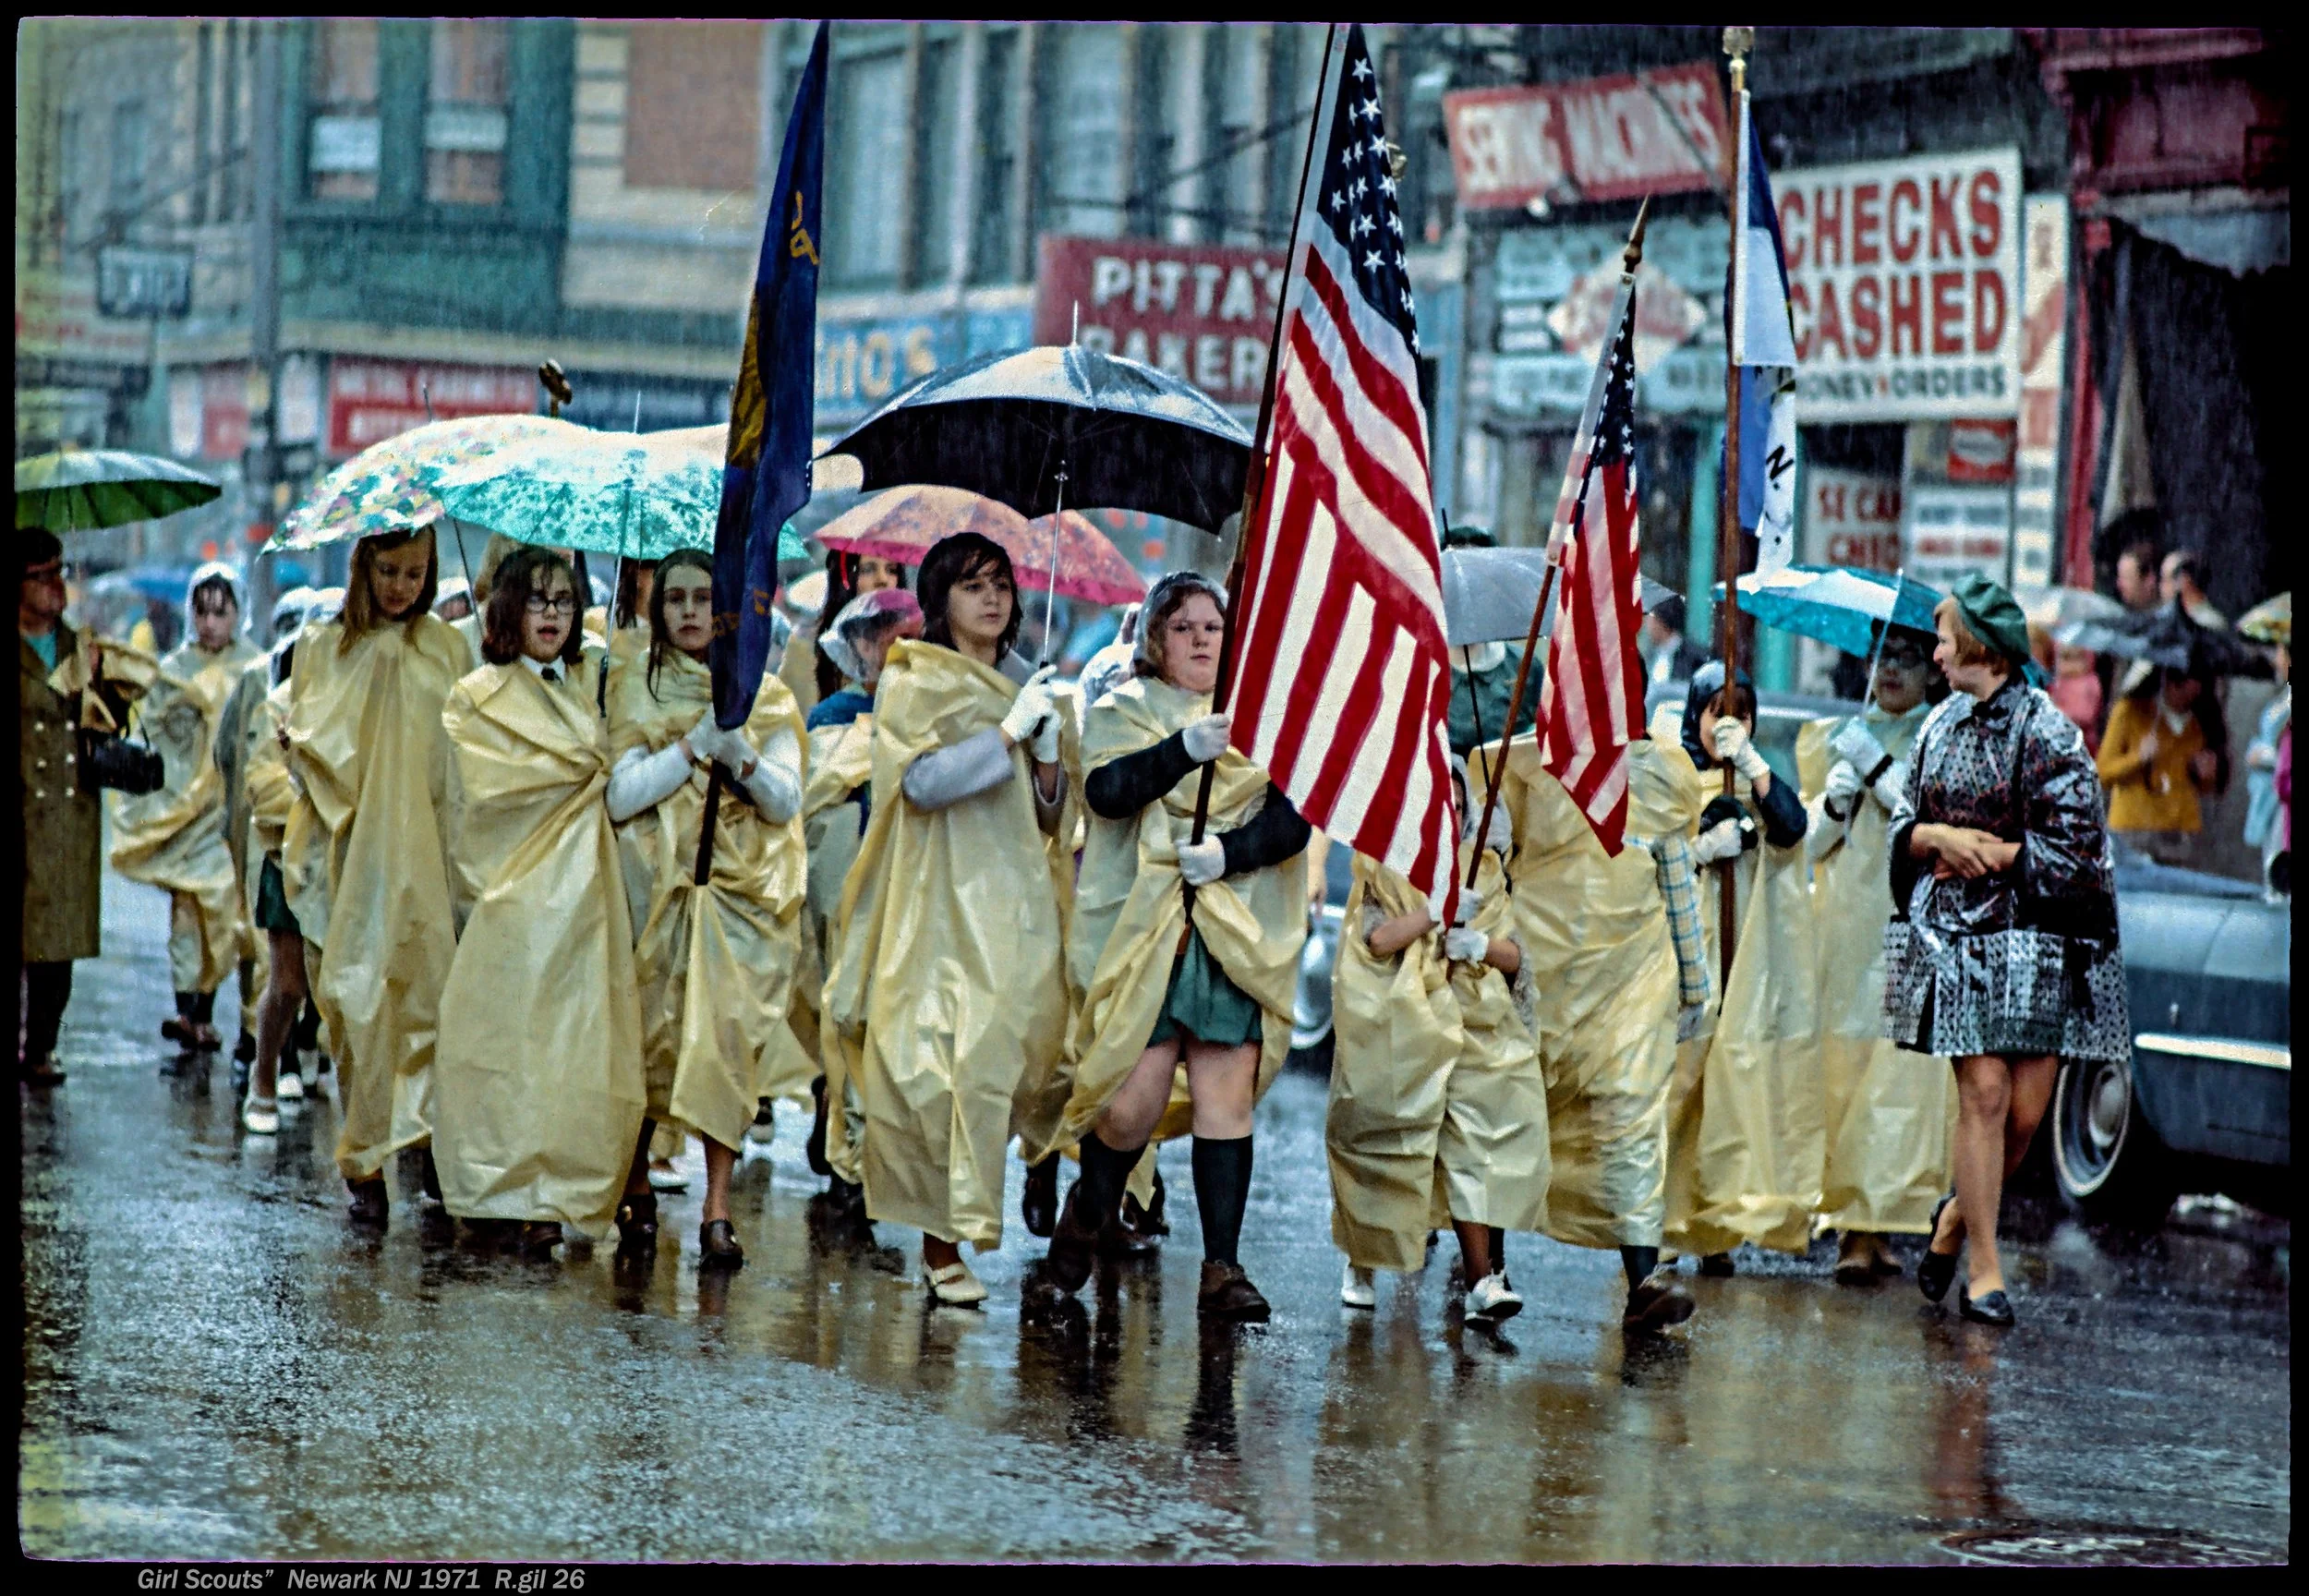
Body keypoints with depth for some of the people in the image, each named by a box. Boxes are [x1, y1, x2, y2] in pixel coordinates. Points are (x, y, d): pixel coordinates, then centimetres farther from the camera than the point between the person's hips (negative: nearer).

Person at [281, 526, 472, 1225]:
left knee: (431, 987, -10)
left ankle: (434, 1143, -5)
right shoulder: (322, 647, 9)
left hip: (426, 854, 0)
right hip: (351, 852, 0)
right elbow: (303, 748, 7)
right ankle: (364, 1168, 1)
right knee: (358, 1002, -3)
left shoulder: (448, 650, 10)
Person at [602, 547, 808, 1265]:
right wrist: (695, 745, -13)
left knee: (728, 1039, -9)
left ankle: (717, 1207, -10)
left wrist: (741, 756, -15)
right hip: (656, 882, 0)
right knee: (647, 1036, -1)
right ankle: (636, 1188, 16)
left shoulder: (764, 695, 9)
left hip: (741, 889, 0)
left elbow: (787, 803, 3)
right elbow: (620, 796, -5)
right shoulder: (632, 687, 6)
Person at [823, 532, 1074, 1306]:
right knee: (931, 1067, -12)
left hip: (1015, 904, 5)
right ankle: (941, 1237, -11)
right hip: (940, 902, -5)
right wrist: (1008, 732, -14)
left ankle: (947, 1230, 8)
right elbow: (922, 780, -14)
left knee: (995, 1059, -3)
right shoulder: (914, 682, 2)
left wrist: (1050, 747, -1)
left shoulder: (1023, 683, 17)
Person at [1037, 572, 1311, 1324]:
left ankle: (1223, 1268, -3)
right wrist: (1185, 749, -25)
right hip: (1141, 925, -1)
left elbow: (1292, 817, 2)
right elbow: (1106, 790, -11)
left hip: (1236, 938, 2)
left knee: (1225, 1095, -6)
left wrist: (1229, 851, -15)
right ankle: (1091, 1207, 25)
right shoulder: (1123, 710, 8)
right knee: (1136, 1098, -6)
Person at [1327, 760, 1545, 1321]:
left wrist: (1480, 944, -11)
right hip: (1401, 1037, -2)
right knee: (1384, 1153, 1)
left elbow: (1513, 956, 10)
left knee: (1476, 1153, -12)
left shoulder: (1481, 873, 16)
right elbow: (1375, 938, -9)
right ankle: (1362, 1262, 22)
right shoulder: (1383, 873, 8)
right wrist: (1438, 912, -18)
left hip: (1476, 1031, 2)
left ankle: (1482, 1276, -18)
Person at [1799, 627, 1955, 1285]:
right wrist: (1835, 798, -7)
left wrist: (1877, 768, -12)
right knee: (1841, 1074, -3)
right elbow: (1805, 841, 12)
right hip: (1843, 933, 3)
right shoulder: (1838, 738, 15)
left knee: (1899, 1078, -11)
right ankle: (1854, 1220, 4)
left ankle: (1869, 1227, -13)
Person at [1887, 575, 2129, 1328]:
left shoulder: (2046, 731, -5)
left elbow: (2073, 847, -9)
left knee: (2026, 1109, -3)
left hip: (2033, 938, -2)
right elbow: (1904, 828, 16)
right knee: (1984, 1090, -9)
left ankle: (1958, 1216, 24)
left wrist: (1982, 852, -8)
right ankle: (1983, 1266, -2)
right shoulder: (1941, 726, 11)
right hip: (1954, 935, 2)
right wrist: (1938, 836, -6)